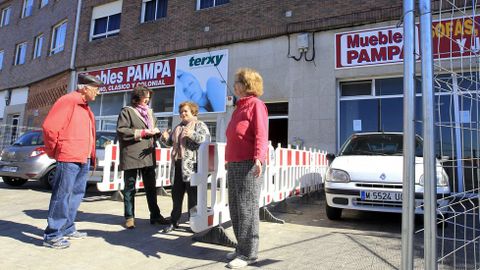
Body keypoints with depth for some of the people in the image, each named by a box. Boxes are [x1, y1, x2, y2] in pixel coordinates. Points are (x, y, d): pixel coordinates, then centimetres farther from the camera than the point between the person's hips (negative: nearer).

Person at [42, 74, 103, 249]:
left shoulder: (85, 107, 19)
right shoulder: (68, 101, -9)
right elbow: (49, 127, -15)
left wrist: (91, 156, 14)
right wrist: (53, 151, -5)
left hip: (84, 159, 9)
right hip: (69, 158, -9)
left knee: (77, 194, 15)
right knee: (62, 196, -4)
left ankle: (67, 229, 26)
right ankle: (52, 235, 5)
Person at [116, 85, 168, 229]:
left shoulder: (150, 112, 20)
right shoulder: (127, 111, -1)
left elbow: (155, 130, 24)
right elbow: (121, 130, -12)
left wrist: (155, 131, -1)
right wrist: (142, 132, -14)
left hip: (148, 155, 6)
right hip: (131, 156, -6)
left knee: (151, 187, 11)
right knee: (130, 188, 5)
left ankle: (155, 215, 20)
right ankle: (129, 217, 17)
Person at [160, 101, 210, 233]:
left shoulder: (200, 125, 0)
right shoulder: (178, 127, 22)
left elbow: (206, 139, -15)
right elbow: (171, 142, 26)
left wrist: (192, 134, -28)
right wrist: (165, 138, 4)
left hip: (192, 165, -7)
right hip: (177, 165, 7)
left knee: (193, 194, 0)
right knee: (176, 194, 11)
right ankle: (174, 222, 22)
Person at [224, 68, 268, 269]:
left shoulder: (255, 104, -5)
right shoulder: (239, 107, 22)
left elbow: (261, 135, -18)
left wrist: (259, 158, -30)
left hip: (248, 164, -9)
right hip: (233, 164, 9)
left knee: (247, 209, -4)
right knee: (235, 209, 13)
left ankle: (249, 253, 8)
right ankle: (242, 247, 26)